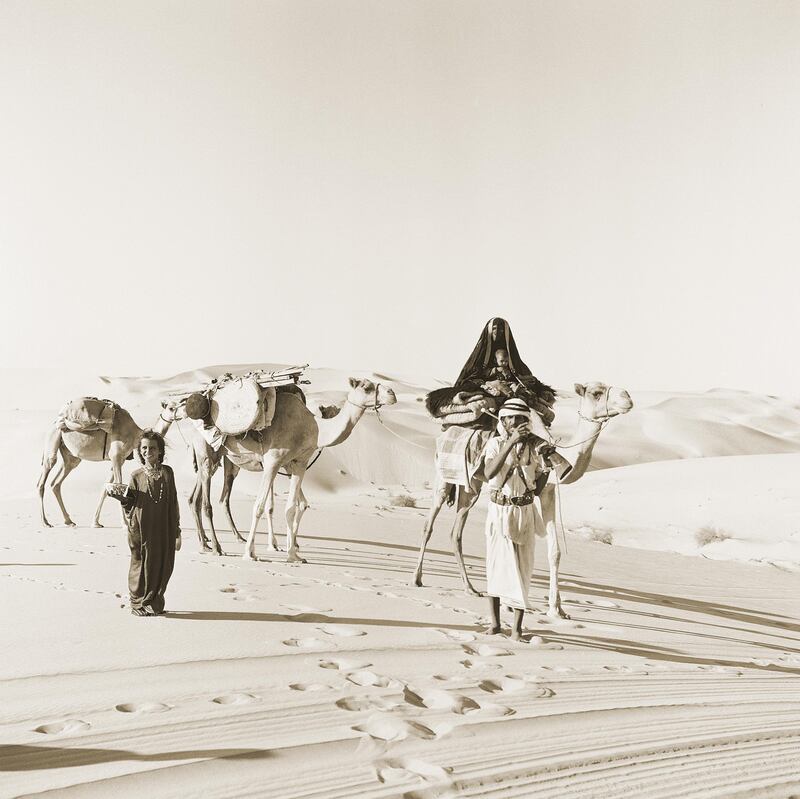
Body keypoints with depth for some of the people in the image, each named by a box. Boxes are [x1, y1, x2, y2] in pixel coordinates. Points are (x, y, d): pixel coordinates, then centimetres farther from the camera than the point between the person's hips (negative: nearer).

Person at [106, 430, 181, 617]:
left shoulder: (167, 473, 4)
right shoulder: (136, 476, 2)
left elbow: (173, 503, 6)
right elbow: (130, 504, 6)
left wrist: (177, 532, 5)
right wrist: (123, 495, -14)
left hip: (162, 530, 1)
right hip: (142, 529, -1)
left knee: (162, 565, 3)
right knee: (142, 564, 3)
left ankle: (155, 603, 20)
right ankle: (139, 603, 19)